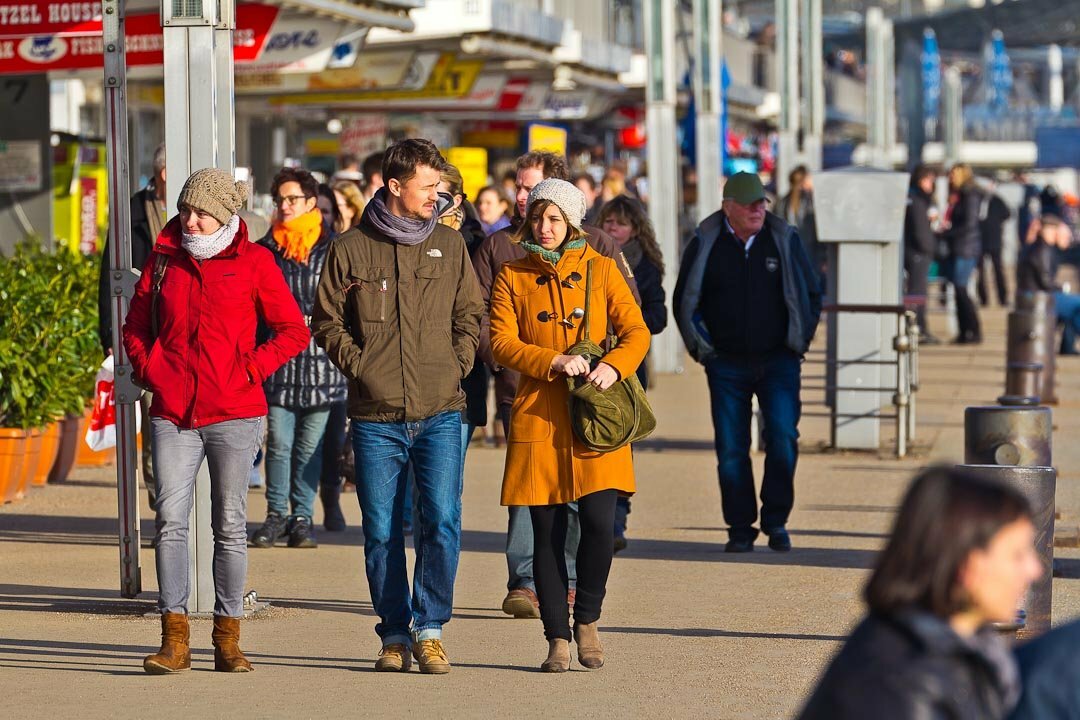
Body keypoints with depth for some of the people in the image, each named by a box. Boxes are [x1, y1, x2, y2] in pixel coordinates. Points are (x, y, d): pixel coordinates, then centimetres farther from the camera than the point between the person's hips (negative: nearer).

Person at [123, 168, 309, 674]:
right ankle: (174, 639, -3)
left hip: (234, 413, -2)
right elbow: (135, 326, 19)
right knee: (170, 521, -6)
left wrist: (250, 369, -5)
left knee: (230, 526, 4)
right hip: (172, 411, 2)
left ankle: (228, 639, 11)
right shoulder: (163, 258, 8)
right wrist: (149, 372, 5)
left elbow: (293, 331, 5)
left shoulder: (253, 261, 1)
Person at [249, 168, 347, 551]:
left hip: (321, 360, -1)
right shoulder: (266, 249, 8)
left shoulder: (334, 249, 2)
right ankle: (275, 515, 11)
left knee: (310, 447, 4)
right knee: (279, 443, 0)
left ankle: (302, 518, 12)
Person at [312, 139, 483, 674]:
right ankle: (394, 635, 15)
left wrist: (456, 366, 1)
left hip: (439, 413, 1)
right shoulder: (351, 249, 3)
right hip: (376, 417, -1)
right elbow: (327, 322, 8)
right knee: (381, 532, 3)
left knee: (442, 521, -10)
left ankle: (430, 629, 3)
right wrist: (360, 367, -3)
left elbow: (469, 315, 15)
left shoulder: (449, 245, 9)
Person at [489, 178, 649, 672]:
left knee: (600, 521, -11)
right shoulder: (513, 277, 8)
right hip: (539, 417, 0)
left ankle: (587, 621, 11)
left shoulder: (600, 269, 9)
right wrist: (556, 361, -16)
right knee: (547, 532, -1)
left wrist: (613, 366, -15)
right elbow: (502, 344, -2)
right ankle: (557, 637, 8)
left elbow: (636, 332, 5)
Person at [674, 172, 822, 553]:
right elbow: (684, 302, 10)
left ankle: (776, 521, 0)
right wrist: (702, 347, 3)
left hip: (778, 362, 0)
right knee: (731, 450, 0)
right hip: (727, 364, 0)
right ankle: (740, 529, 10)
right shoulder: (705, 245, 1)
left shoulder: (785, 240, 3)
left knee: (782, 439, -13)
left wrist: (799, 342, 6)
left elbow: (811, 293, 12)